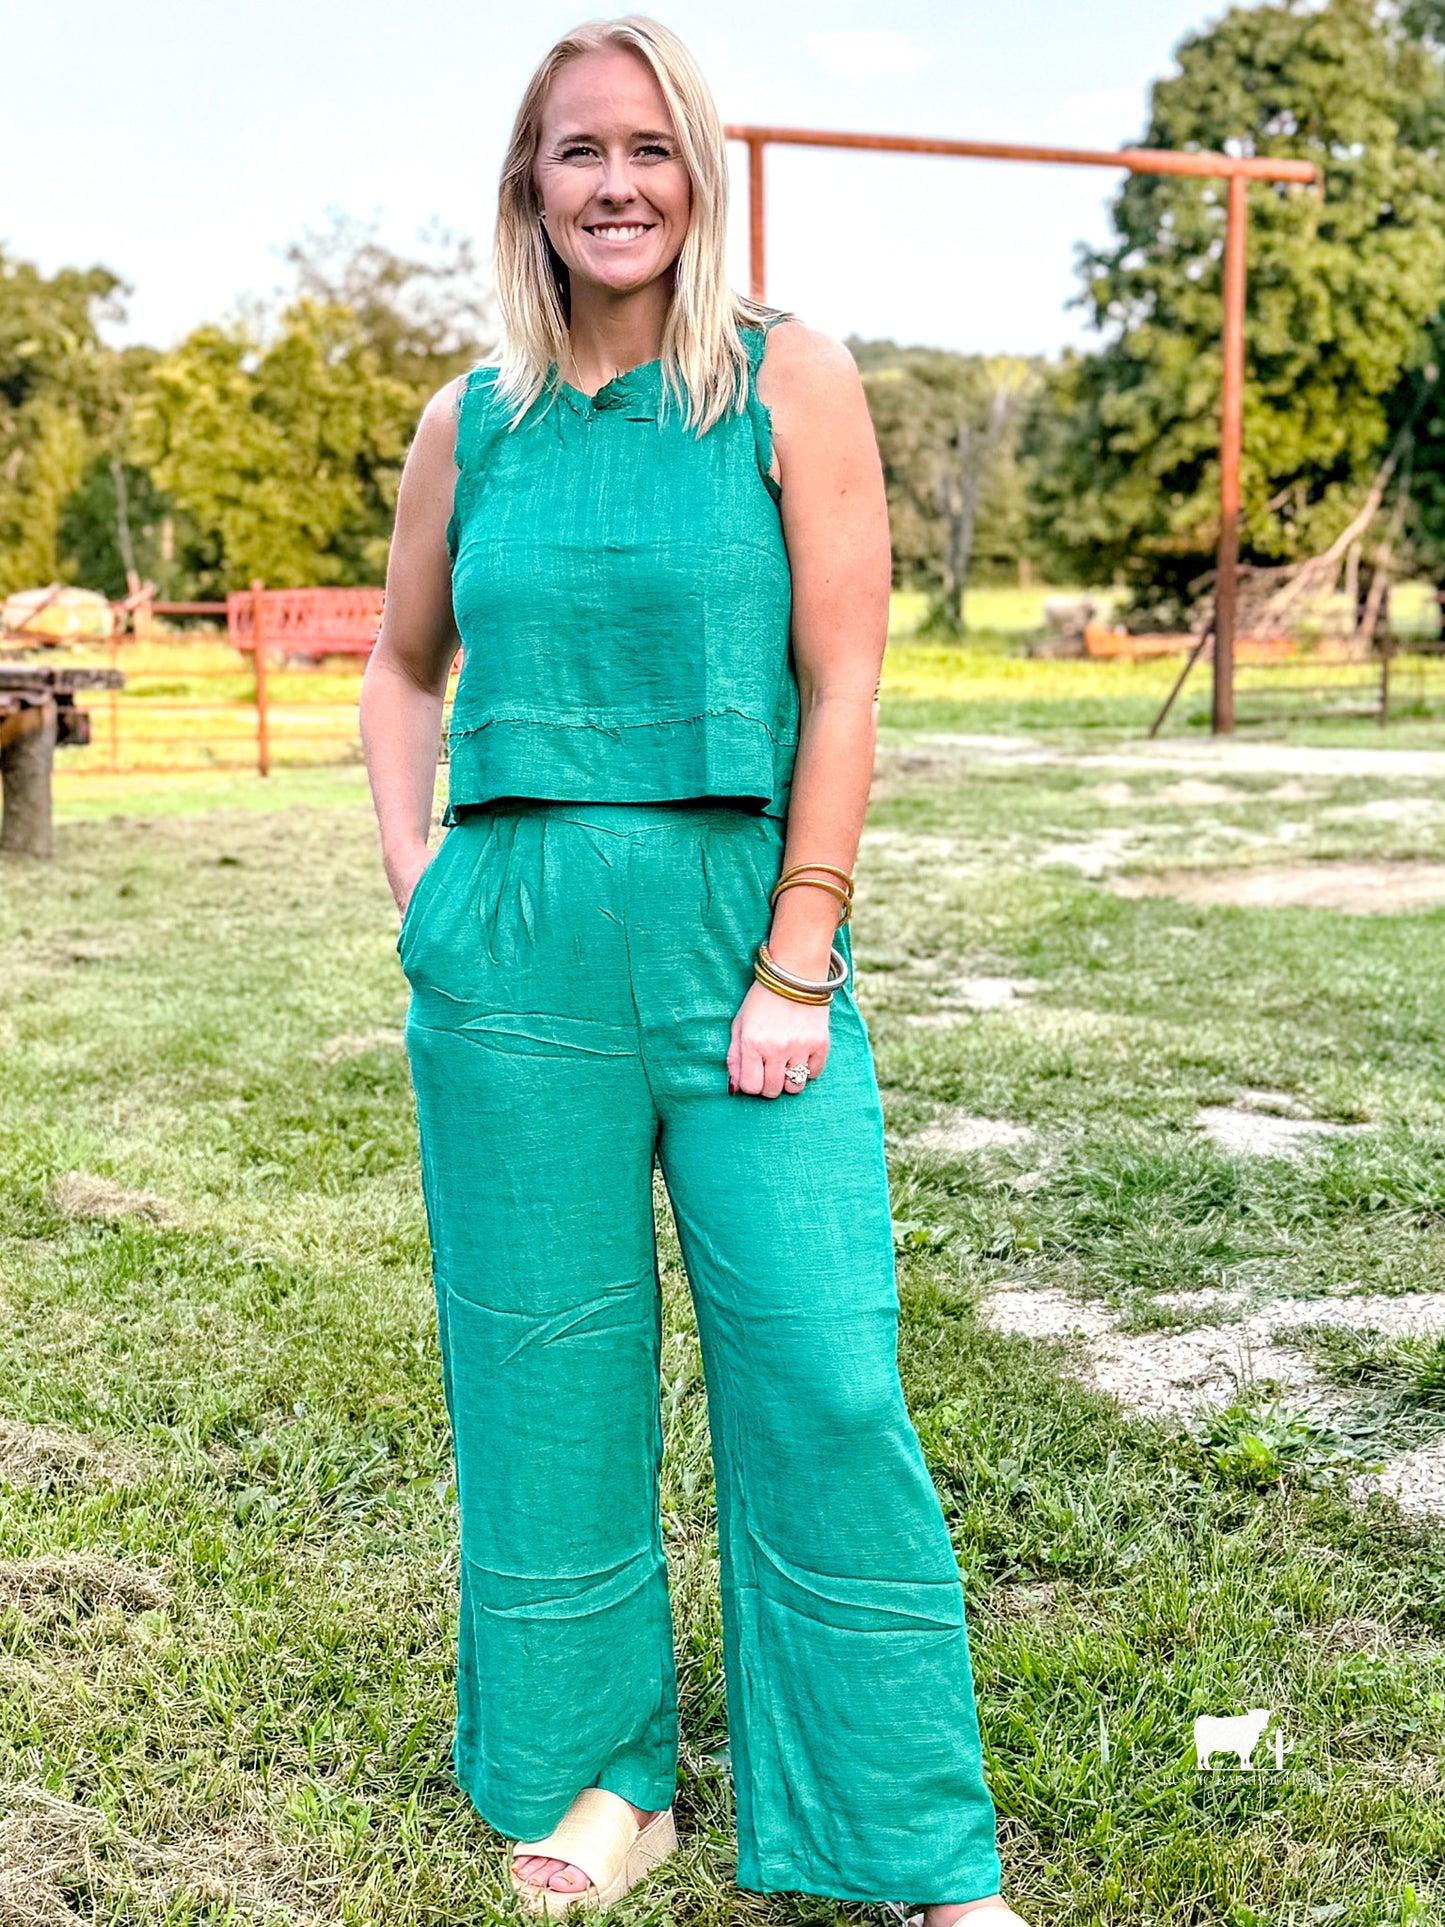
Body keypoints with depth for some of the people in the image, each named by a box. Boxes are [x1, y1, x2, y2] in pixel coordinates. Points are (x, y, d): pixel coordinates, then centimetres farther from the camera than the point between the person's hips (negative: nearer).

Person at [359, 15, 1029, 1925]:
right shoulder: (472, 421, 9)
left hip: (744, 928, -2)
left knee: (826, 1386, -4)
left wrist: (795, 968, -10)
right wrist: (415, 878, 8)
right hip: (510, 957, 3)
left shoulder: (789, 376, 0)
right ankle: (598, 1772, 29)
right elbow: (403, 664, 22)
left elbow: (845, 683, -5)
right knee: (548, 1380, 9)